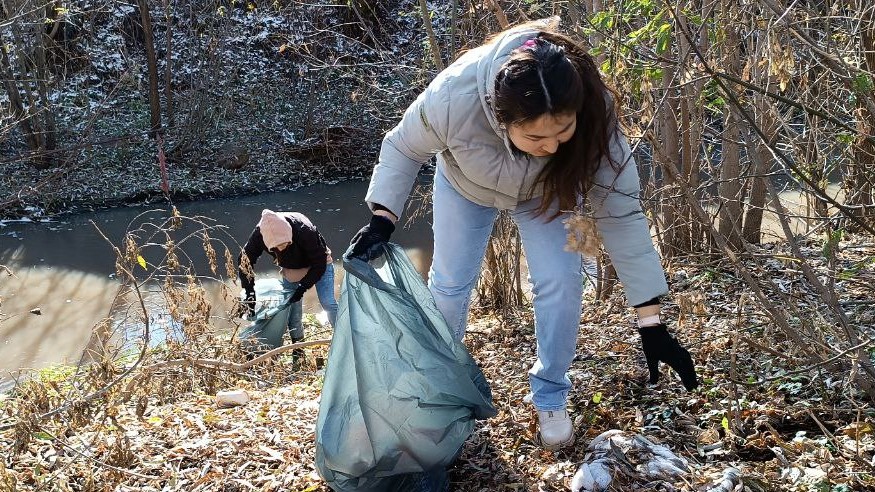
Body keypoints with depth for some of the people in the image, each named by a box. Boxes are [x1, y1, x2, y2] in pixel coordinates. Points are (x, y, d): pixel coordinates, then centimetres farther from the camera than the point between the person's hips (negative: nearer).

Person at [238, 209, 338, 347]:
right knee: (292, 309, 0)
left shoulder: (304, 230, -41)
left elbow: (320, 263, -28)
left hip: (317, 265, -3)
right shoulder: (259, 234, -32)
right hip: (290, 269, 3)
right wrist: (249, 294, -21)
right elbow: (244, 261, -18)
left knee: (327, 303, -15)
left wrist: (303, 287, -30)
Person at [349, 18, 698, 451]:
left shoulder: (593, 115, -41)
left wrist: (651, 323, -34)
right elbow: (403, 148, -22)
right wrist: (382, 220, -34)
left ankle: (550, 397, 10)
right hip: (466, 182, 0)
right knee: (449, 282, 5)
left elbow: (620, 212, -34)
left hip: (545, 188, 0)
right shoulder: (453, 97, -44)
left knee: (560, 281, -15)